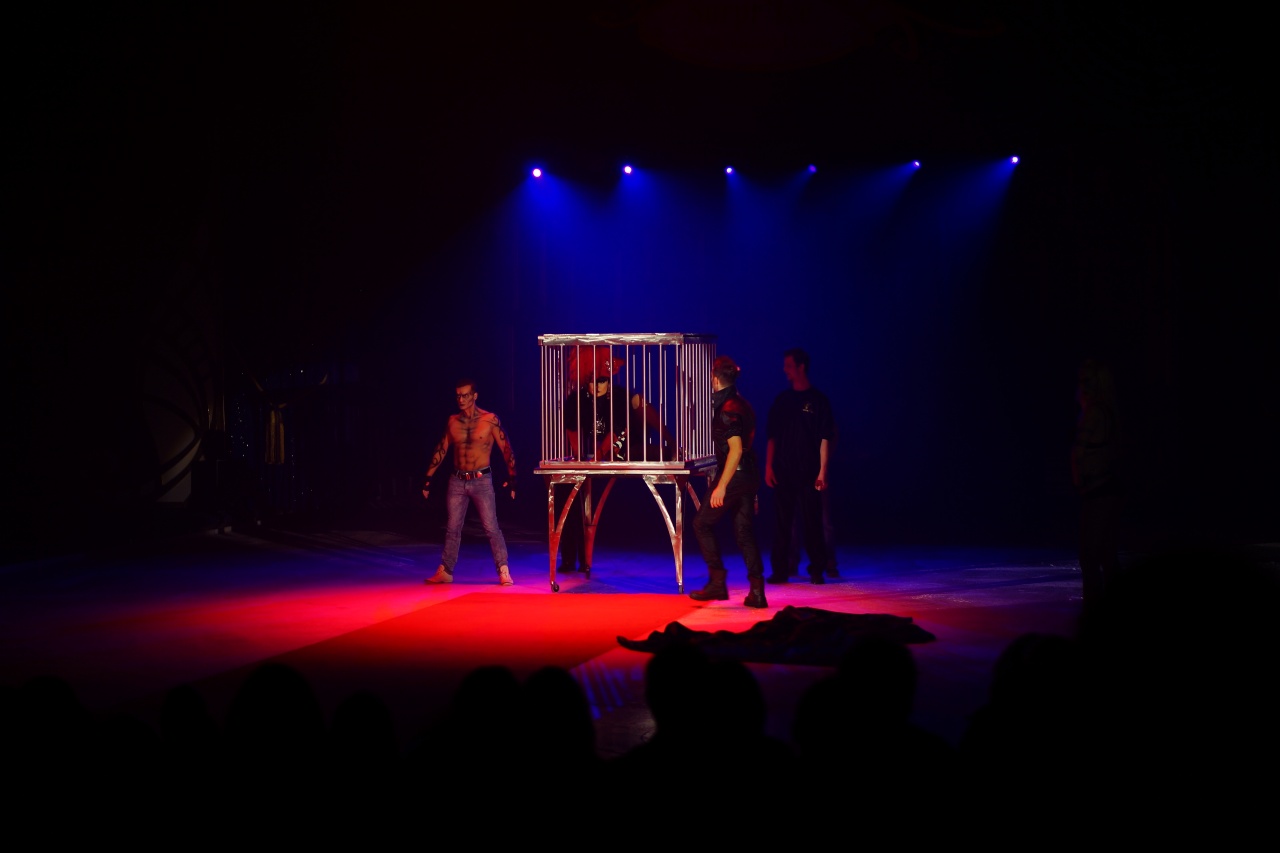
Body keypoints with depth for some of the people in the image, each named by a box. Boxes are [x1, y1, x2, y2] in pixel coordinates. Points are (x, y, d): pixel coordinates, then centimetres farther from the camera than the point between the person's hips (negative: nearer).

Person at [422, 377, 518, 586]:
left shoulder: (490, 420, -5)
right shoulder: (452, 421, 6)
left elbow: (506, 449, -2)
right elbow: (441, 450, 12)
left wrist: (511, 478, -5)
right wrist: (428, 478, 11)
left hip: (481, 481, -4)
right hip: (457, 481, 4)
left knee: (491, 527, -6)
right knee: (452, 528, 7)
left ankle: (504, 571, -2)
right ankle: (445, 571, 15)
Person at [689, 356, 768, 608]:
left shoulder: (727, 410, -16)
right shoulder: (743, 404, 12)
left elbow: (736, 449, -23)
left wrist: (721, 486, -23)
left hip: (733, 475, -9)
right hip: (749, 475, 9)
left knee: (702, 524, 4)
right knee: (744, 531, 9)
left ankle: (717, 583, 4)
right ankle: (757, 591, 5)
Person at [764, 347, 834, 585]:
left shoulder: (818, 400, -1)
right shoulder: (781, 400, 11)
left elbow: (825, 438, -4)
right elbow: (772, 436, 12)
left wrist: (822, 471, -10)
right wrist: (768, 466, 4)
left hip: (808, 473, -3)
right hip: (783, 471, 4)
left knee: (811, 522, 0)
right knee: (782, 522, 4)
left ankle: (817, 570, 8)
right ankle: (780, 570, 9)